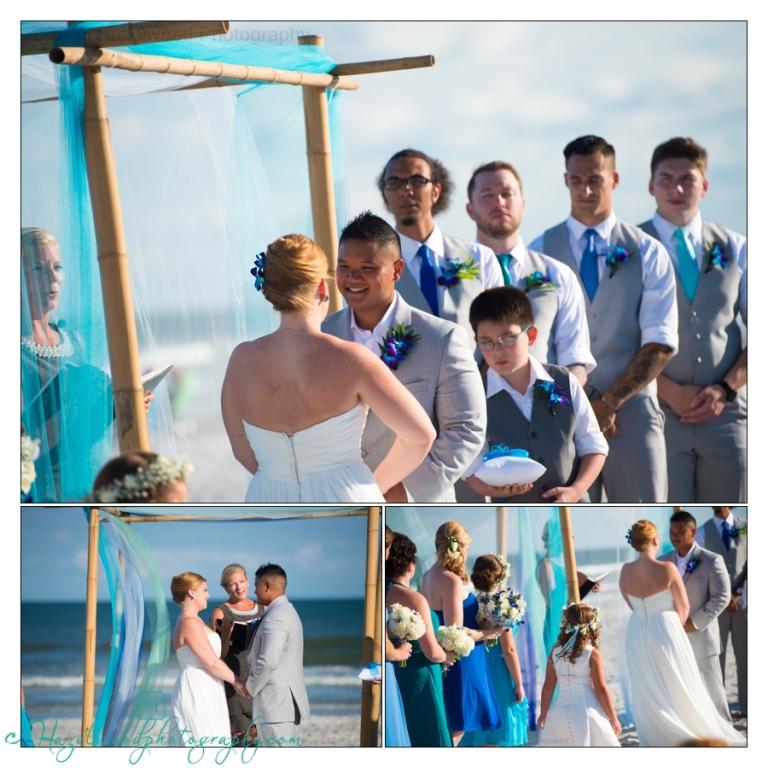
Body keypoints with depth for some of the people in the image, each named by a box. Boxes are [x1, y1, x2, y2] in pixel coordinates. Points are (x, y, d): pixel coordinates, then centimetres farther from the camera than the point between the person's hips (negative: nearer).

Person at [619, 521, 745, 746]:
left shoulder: (625, 572, -9)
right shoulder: (667, 569, -19)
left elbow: (633, 605, 4)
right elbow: (683, 606, -8)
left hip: (638, 636, 3)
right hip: (666, 632, -3)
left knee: (648, 694, 14)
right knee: (680, 689, 12)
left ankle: (654, 741, 20)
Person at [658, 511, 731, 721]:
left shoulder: (712, 561, -5)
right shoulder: (662, 562, 8)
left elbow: (721, 597, -10)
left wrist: (695, 622, -16)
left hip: (701, 638, -4)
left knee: (711, 689, 4)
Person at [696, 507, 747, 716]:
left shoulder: (745, 527, 4)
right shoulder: (702, 532, 3)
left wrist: (739, 593, -8)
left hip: (743, 600, 1)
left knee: (745, 653, 3)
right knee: (716, 654, 0)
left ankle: (747, 705, 7)